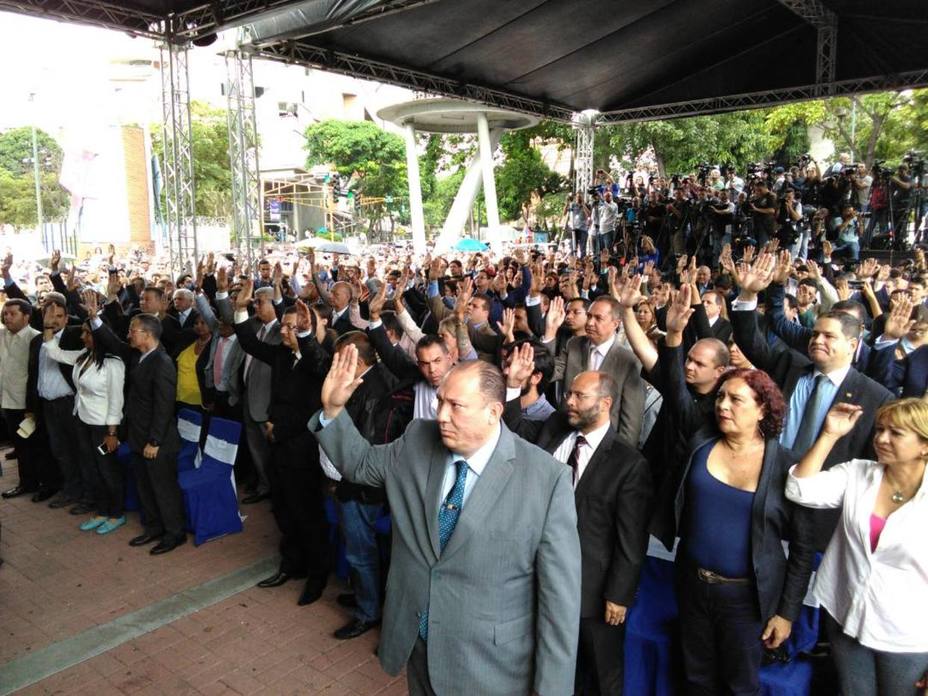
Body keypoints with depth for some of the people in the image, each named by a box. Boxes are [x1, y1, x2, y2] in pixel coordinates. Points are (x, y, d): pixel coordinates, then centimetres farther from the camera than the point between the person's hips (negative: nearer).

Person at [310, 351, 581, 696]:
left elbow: (559, 595, -16)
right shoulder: (417, 441, -7)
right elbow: (360, 464, 10)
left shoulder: (547, 478, -21)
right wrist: (333, 409, -6)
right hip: (416, 645, 5)